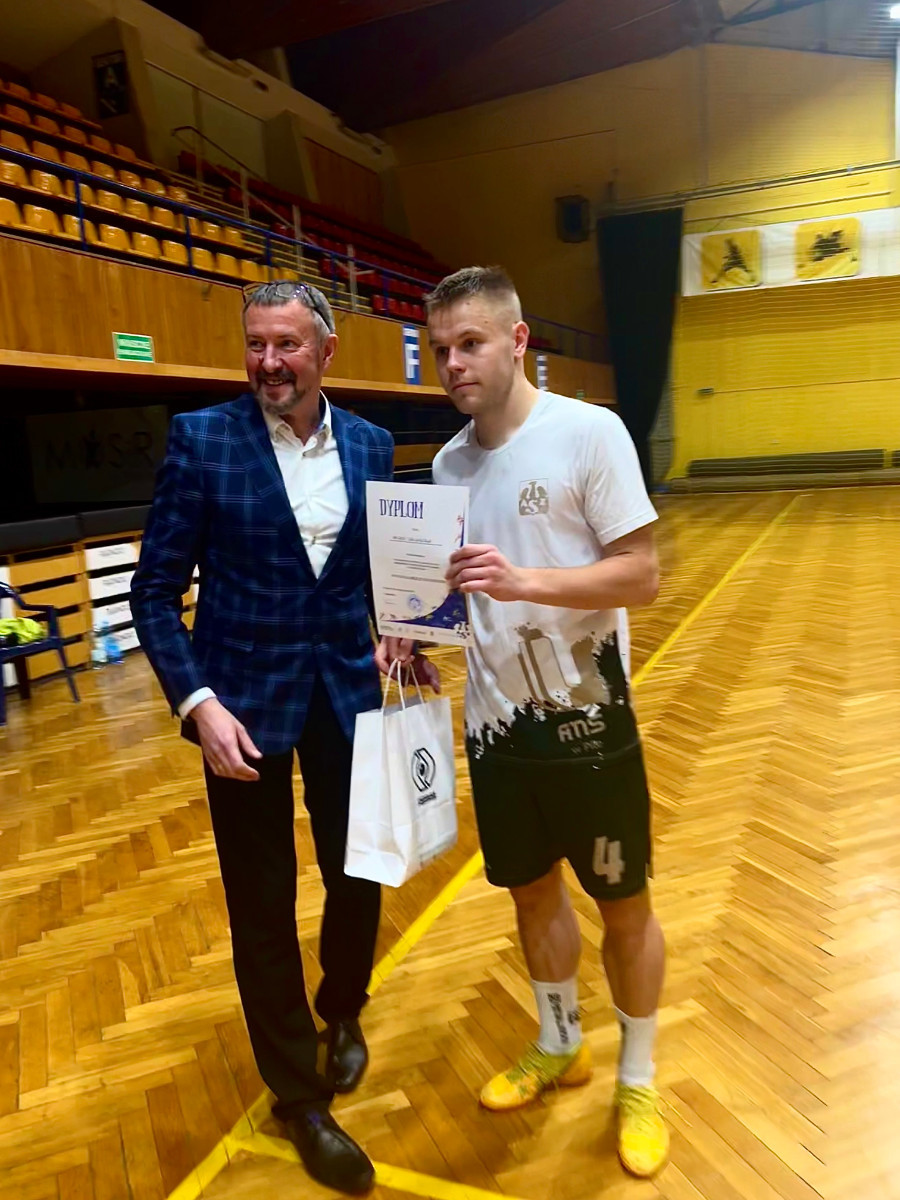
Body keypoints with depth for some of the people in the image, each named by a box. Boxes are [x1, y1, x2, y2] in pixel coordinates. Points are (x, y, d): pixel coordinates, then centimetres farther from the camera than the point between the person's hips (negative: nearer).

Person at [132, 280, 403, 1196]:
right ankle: (300, 1095, 32)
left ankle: (341, 1013, 48)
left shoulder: (371, 447, 3)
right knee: (263, 905, 9)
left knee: (359, 877, 15)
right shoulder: (201, 439, -7)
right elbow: (154, 591, -7)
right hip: (245, 701, -3)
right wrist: (198, 703, -17)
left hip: (347, 693, 3)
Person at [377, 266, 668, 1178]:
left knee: (623, 903, 12)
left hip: (586, 721, -4)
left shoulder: (590, 432, -13)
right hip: (495, 723, 5)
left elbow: (641, 575, -16)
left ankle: (637, 1082, 36)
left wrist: (525, 580, -29)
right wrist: (416, 631, -6)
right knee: (533, 891, 19)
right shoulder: (448, 462, 4)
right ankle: (558, 1047, 44)